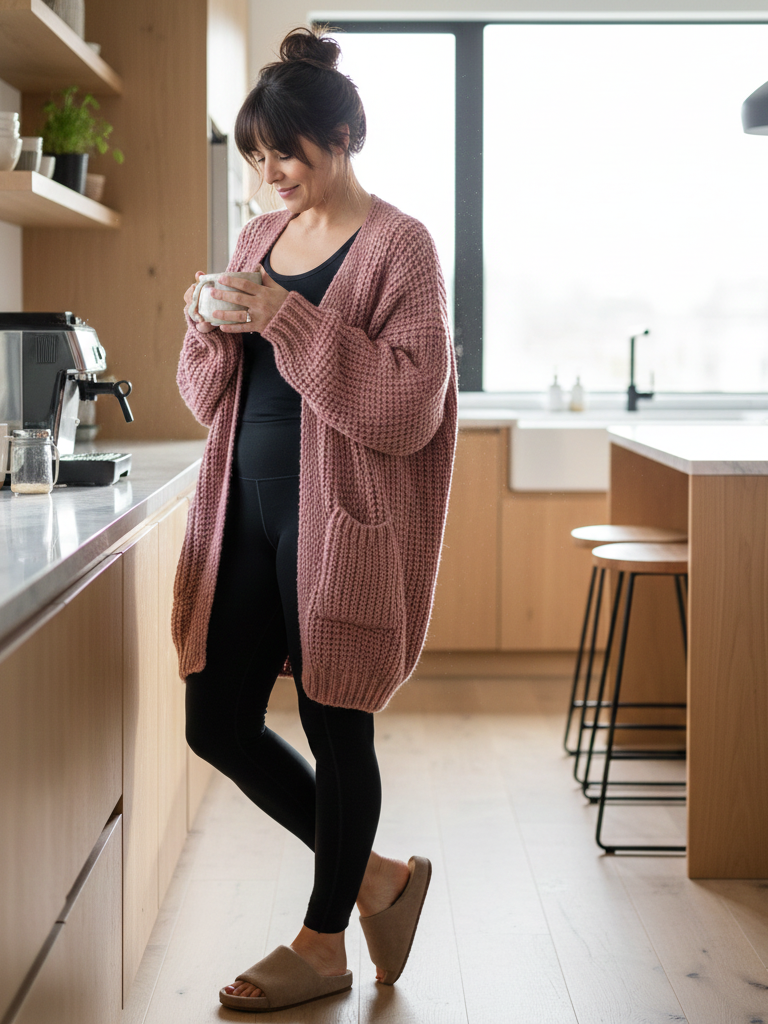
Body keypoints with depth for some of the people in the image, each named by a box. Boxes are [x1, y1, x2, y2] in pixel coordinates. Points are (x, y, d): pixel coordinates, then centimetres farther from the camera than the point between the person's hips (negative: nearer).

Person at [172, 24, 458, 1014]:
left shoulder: (397, 245, -6)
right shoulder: (258, 238, 13)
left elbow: (407, 407, -16)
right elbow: (210, 398, 17)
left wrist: (290, 320, -22)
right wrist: (213, 333, -5)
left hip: (339, 522, -7)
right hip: (247, 515, 7)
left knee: (335, 726, 4)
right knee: (217, 722, 8)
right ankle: (374, 876, 28)